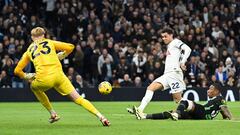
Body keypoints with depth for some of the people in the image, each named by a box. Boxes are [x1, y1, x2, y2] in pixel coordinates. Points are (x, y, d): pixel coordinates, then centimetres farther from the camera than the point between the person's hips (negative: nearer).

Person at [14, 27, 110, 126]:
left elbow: (17, 71, 18)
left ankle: (52, 113, 27)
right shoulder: (50, 42, 18)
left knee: (34, 87, 34)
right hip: (58, 75, 0)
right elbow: (70, 47, 10)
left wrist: (26, 76, 35)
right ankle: (100, 116, -9)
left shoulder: (29, 51, 20)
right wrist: (61, 56, 25)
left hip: (43, 79, 0)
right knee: (78, 99, 6)